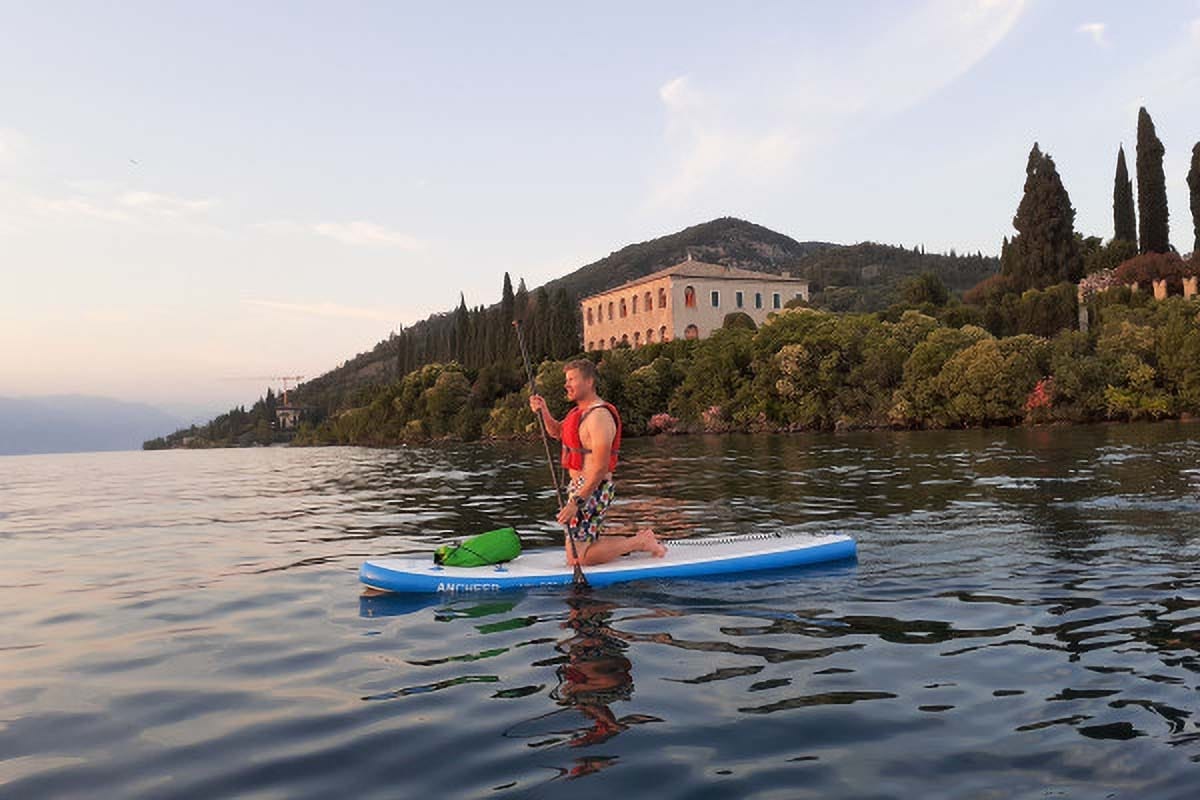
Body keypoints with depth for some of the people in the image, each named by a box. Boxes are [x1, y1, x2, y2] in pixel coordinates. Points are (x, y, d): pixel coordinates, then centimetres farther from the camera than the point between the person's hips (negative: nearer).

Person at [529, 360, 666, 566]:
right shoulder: (581, 410, 12)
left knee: (577, 558, -9)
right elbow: (557, 432, 27)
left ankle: (640, 541, 2)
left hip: (593, 490, -10)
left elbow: (600, 469, -25)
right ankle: (638, 540, 22)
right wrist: (544, 412, 6)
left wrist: (575, 503, -27)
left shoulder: (599, 416, -20)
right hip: (579, 486, 10)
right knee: (583, 545, 17)